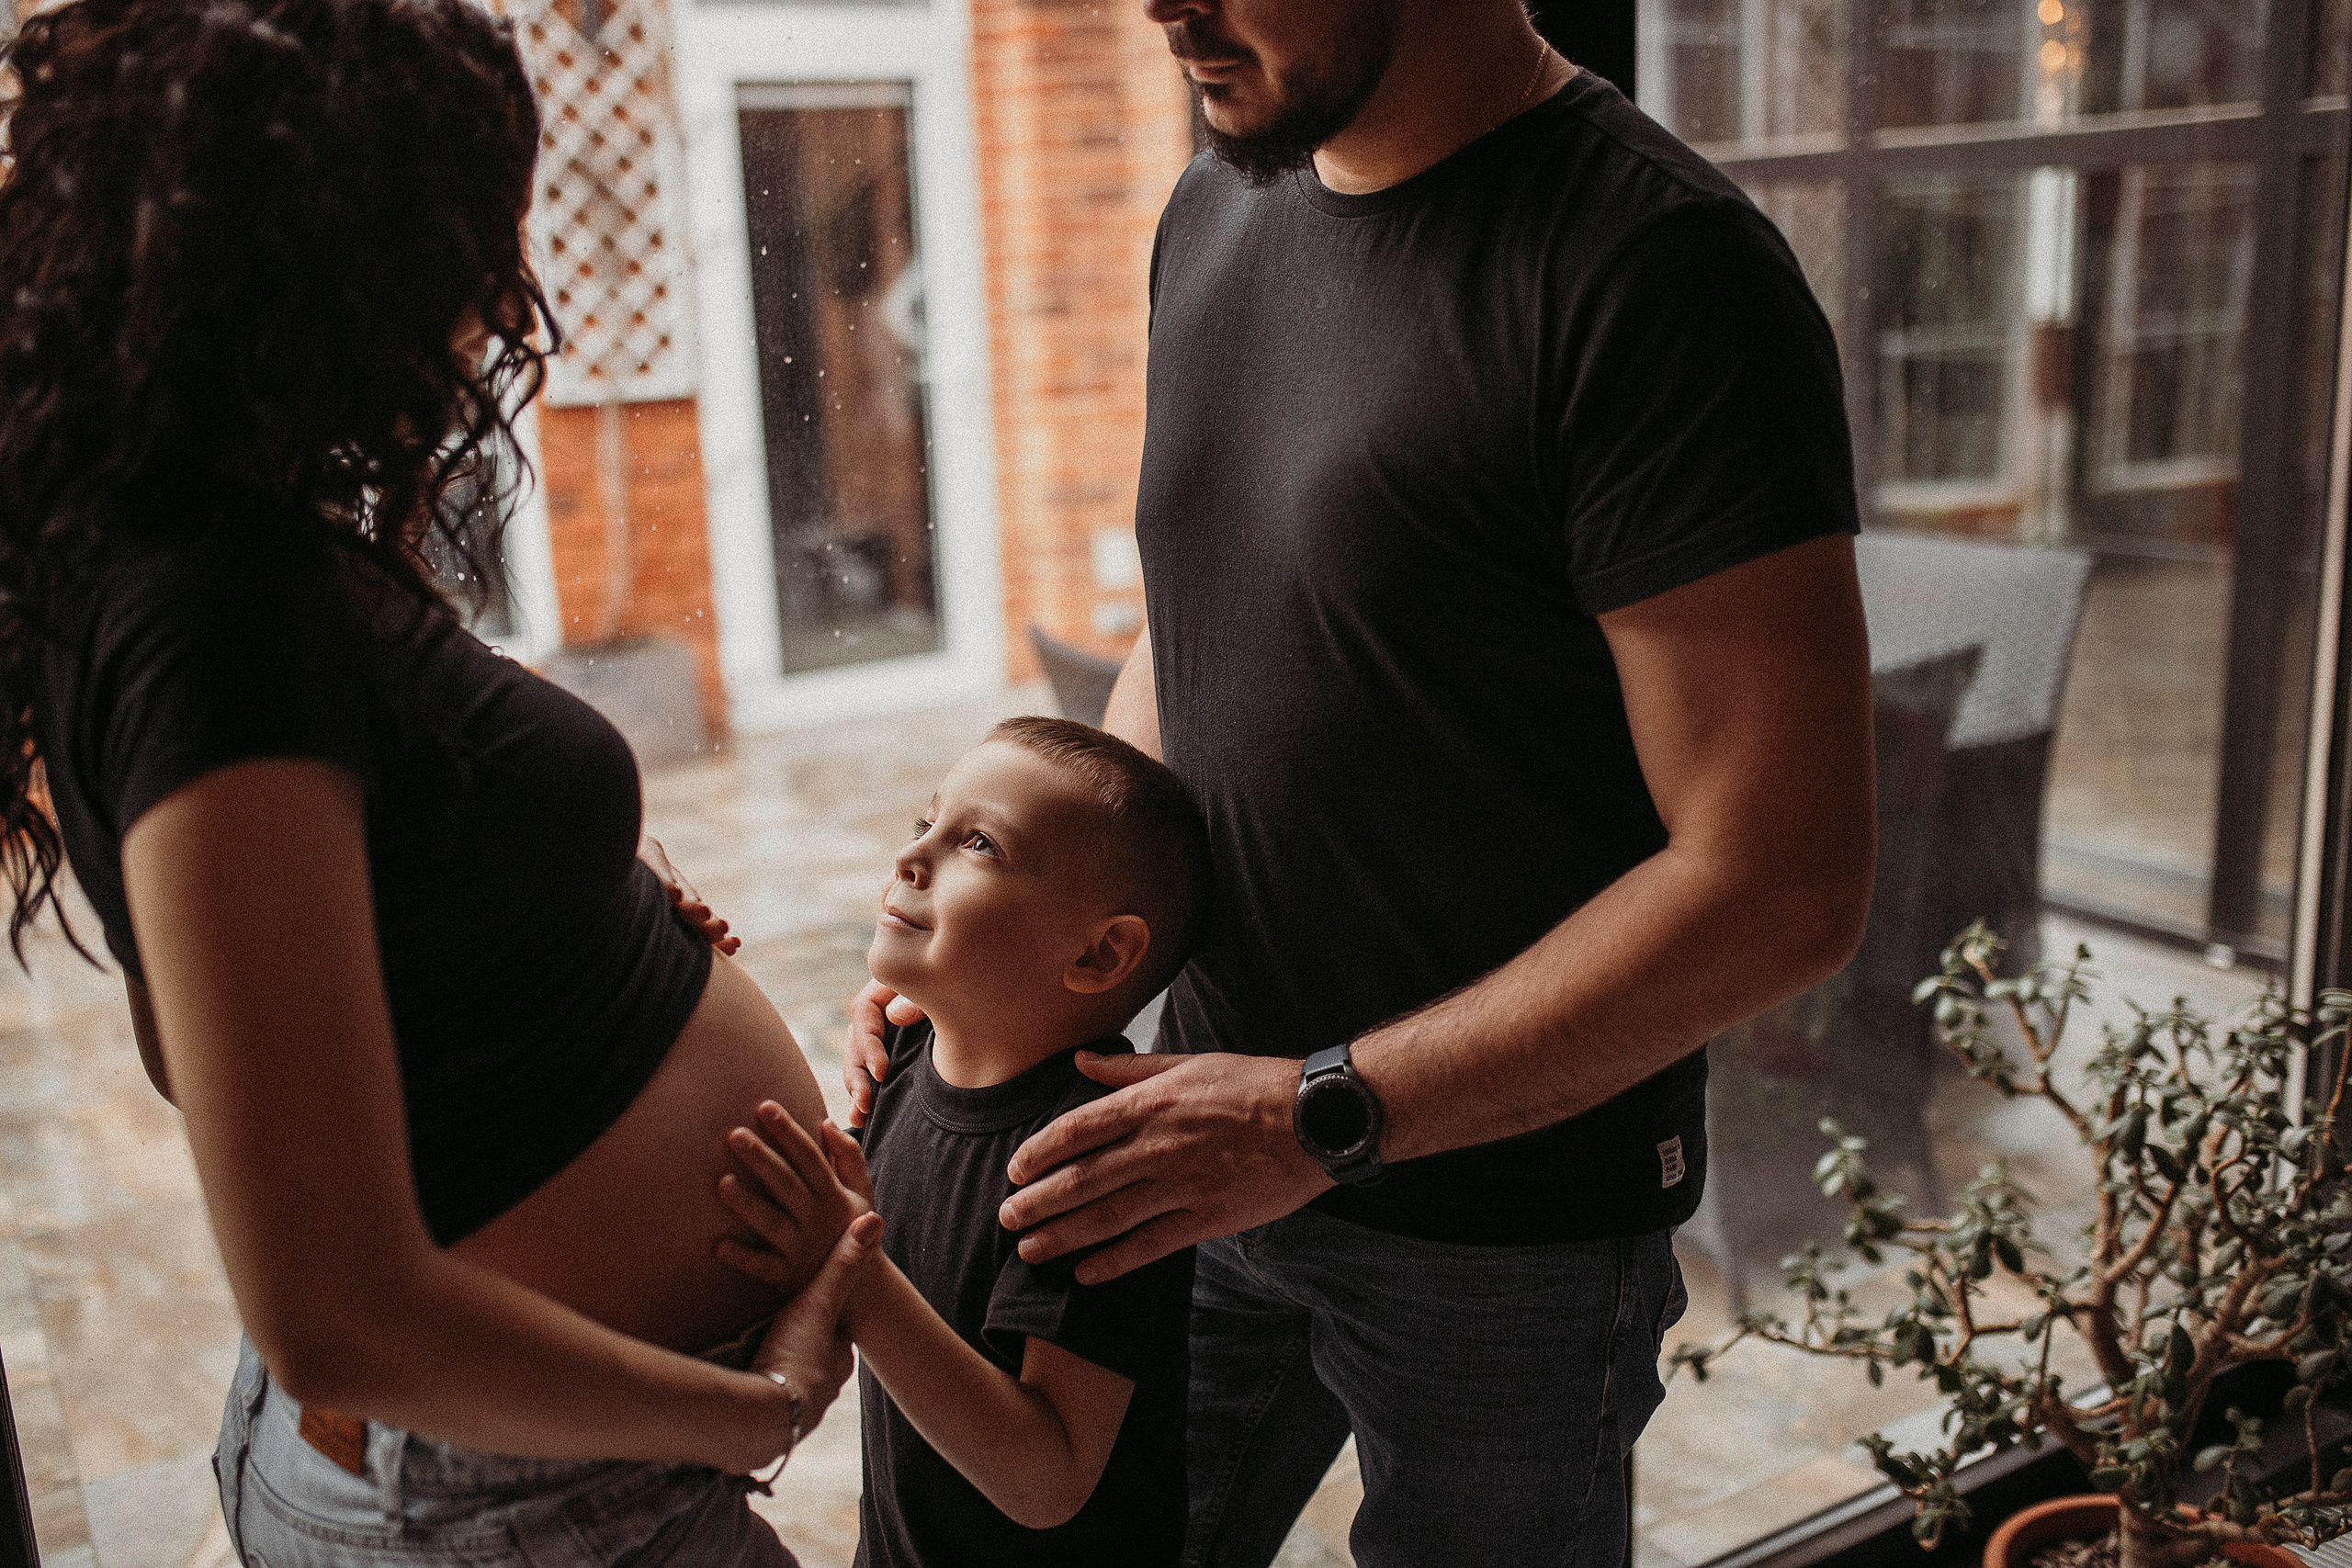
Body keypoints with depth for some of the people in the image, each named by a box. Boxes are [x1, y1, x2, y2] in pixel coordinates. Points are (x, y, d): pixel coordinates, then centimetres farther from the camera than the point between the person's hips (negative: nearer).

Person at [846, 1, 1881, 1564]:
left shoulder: (1661, 272, -22)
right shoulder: (1216, 212, 3)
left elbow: (1782, 883, -24)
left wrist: (1325, 1113, -24)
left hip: (1502, 1228, -6)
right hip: (1224, 1150, 7)